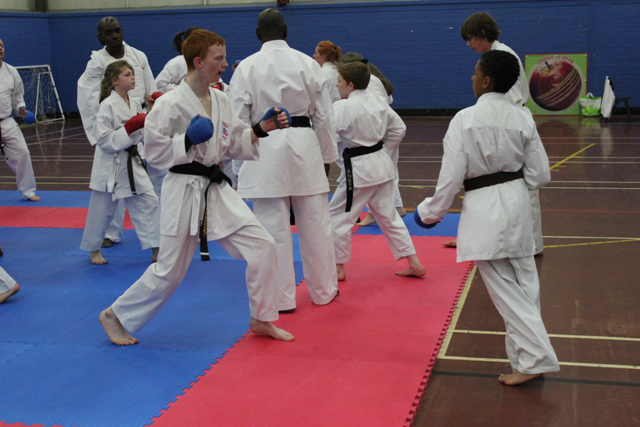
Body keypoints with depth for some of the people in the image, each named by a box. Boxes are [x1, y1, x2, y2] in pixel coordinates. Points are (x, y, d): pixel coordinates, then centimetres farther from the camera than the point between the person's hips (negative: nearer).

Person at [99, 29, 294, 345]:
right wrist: (189, 140, -23)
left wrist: (262, 128, -1)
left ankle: (261, 320, 16)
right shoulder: (170, 104, -16)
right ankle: (116, 316, 24)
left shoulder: (220, 100, 6)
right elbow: (154, 153, -13)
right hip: (185, 192, -7)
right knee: (169, 272, 2)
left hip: (217, 189, 7)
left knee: (262, 246, 0)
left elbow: (235, 142, 12)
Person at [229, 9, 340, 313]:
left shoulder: (247, 67, -2)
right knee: (315, 222, 11)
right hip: (304, 143, 2)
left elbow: (238, 118, -2)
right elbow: (323, 115, 6)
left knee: (273, 226, 4)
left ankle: (281, 297, 12)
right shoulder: (308, 63, 3)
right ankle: (323, 290, 24)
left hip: (266, 150, -2)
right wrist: (327, 155, 15)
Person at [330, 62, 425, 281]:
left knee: (338, 216, 6)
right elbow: (399, 128, 13)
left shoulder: (342, 107, -16)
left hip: (358, 169, -8)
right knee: (388, 215, 17)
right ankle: (414, 263, 19)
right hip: (382, 165, 8)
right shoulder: (378, 102, 6)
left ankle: (338, 268, 13)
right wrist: (382, 150, 16)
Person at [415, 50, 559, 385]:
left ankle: (534, 358, 0)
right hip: (517, 203, 6)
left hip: (485, 210, -6)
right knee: (525, 282, 15)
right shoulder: (522, 119, 1)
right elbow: (539, 174, 5)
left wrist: (431, 211, 2)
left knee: (505, 288, 1)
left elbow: (452, 174, -12)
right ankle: (530, 355, 25)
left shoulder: (465, 120, -13)